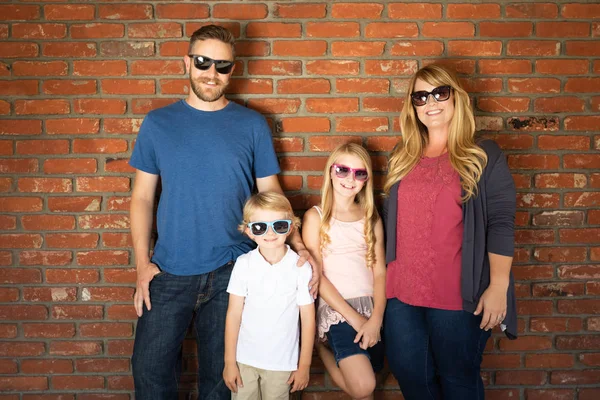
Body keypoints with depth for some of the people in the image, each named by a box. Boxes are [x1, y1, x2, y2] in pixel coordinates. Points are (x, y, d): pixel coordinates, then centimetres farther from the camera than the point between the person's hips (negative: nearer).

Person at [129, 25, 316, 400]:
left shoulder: (252, 125, 1)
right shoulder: (158, 123, 2)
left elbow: (270, 193, 4)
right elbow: (143, 197, 4)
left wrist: (299, 246, -10)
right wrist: (142, 264, -4)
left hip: (231, 271, 0)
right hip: (169, 272, 1)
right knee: (150, 369, 6)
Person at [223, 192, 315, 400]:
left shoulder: (301, 267, -10)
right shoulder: (243, 264, -7)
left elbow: (308, 319, -4)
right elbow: (233, 314, -2)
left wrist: (304, 365, 0)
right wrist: (229, 361, 0)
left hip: (282, 363, -1)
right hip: (245, 359, 1)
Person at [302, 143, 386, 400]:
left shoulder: (371, 217, 9)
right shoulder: (316, 216, -1)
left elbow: (380, 271, 4)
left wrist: (376, 319, -11)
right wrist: (354, 318, -11)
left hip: (372, 308, 4)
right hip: (336, 308, -4)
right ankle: (322, 347, 5)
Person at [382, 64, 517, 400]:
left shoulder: (484, 155, -4)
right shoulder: (403, 156, 10)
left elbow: (501, 223, -9)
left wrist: (498, 287, -15)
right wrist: (384, 274, 14)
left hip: (459, 295, -4)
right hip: (401, 291, 5)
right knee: (408, 373, 16)